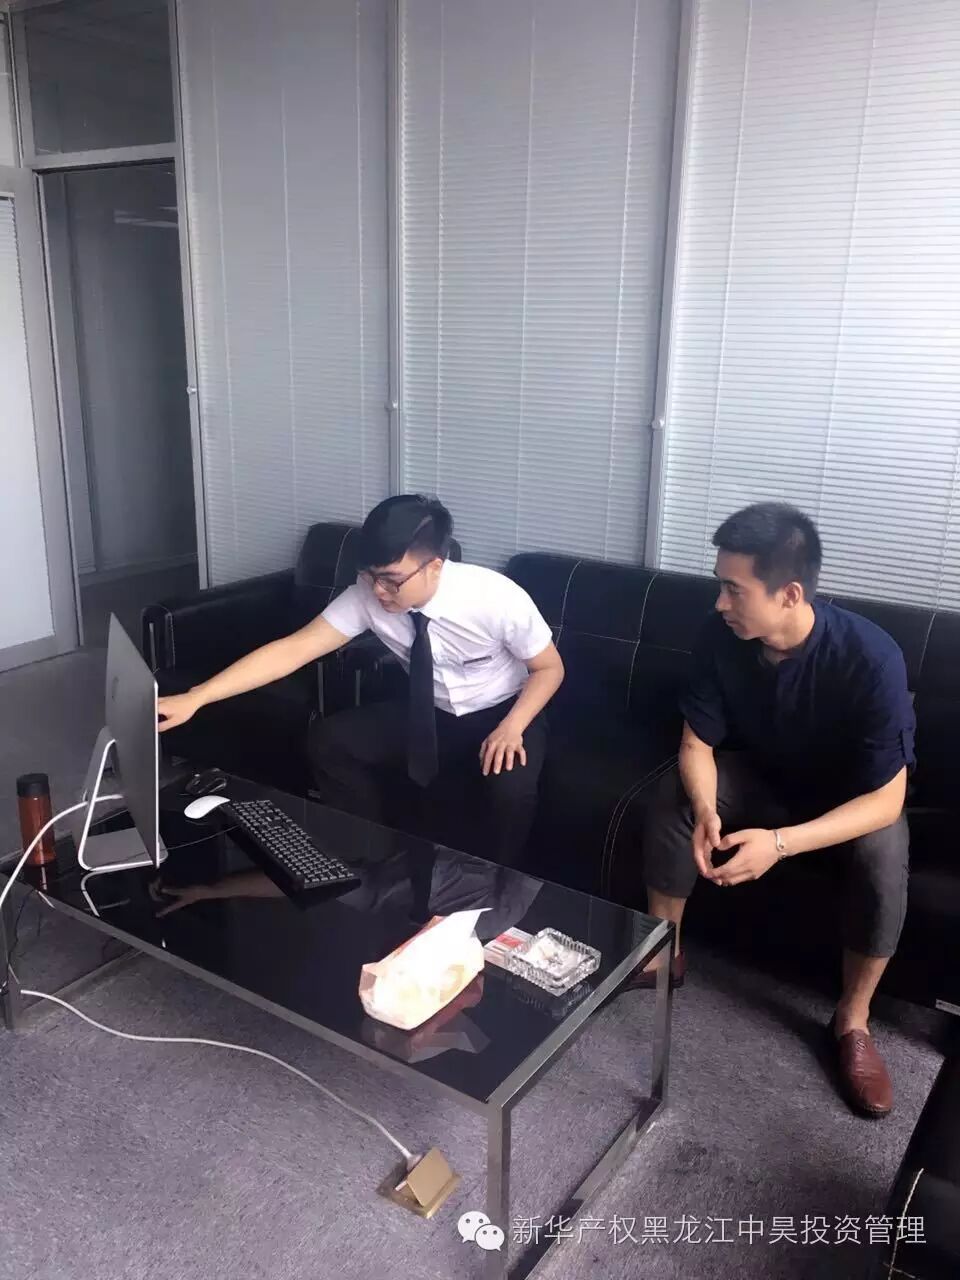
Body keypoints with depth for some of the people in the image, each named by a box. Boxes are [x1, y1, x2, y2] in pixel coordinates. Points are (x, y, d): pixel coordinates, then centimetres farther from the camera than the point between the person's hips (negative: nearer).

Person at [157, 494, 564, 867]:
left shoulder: (497, 599, -29)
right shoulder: (368, 595, -21)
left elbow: (550, 668, -13)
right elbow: (295, 648, -24)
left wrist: (512, 727, -31)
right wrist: (195, 698, -32)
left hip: (502, 716, -3)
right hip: (430, 715, 4)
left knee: (510, 788, -34)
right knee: (328, 740, -15)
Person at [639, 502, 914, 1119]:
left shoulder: (870, 658, -36)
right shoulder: (722, 638, -24)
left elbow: (886, 800, -32)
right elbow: (697, 743, -14)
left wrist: (781, 842, -44)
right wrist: (705, 809, -35)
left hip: (853, 795, -3)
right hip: (762, 774, 4)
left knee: (883, 855, -32)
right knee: (671, 802, -19)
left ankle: (853, 1020, -9)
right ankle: (663, 951, 3)